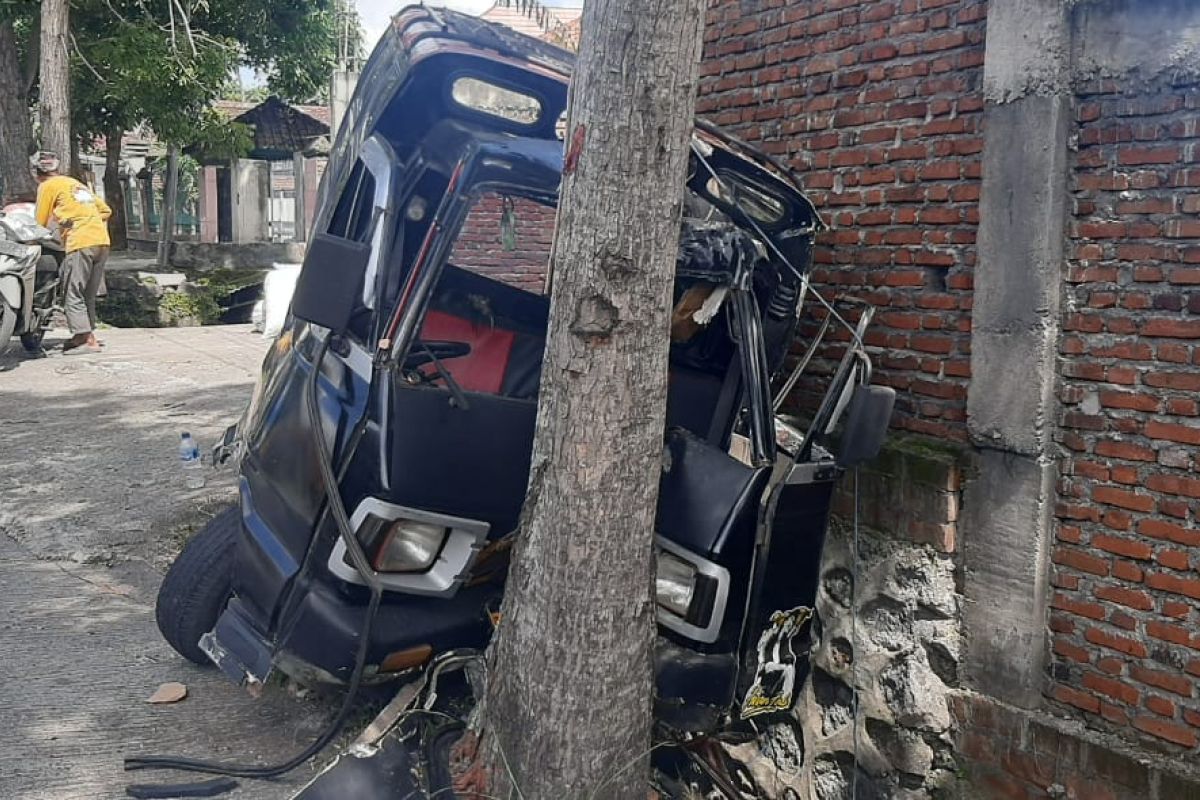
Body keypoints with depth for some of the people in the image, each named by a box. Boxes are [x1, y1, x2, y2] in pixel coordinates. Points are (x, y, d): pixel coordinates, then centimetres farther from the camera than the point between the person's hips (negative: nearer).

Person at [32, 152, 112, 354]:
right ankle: (87, 335, 13)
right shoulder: (75, 182, 26)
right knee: (88, 295, 12)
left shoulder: (47, 186, 6)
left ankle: (86, 339, -11)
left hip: (81, 243, -7)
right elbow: (105, 210, 24)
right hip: (102, 241, 7)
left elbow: (41, 223, 5)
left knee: (74, 294, -4)